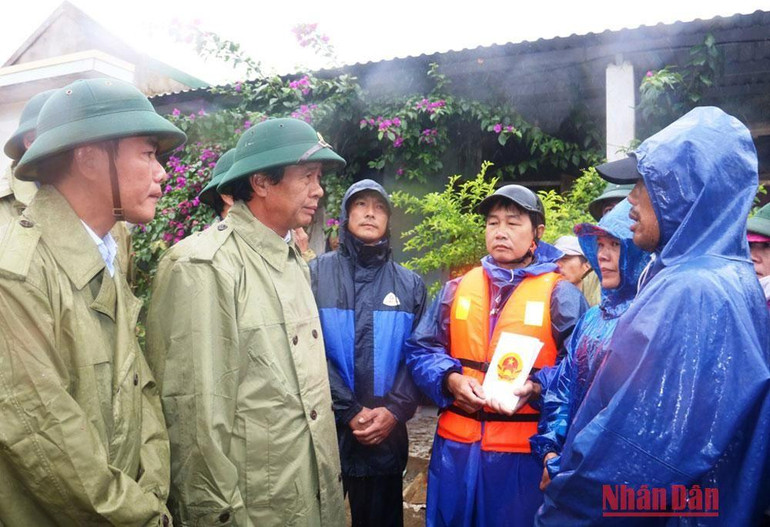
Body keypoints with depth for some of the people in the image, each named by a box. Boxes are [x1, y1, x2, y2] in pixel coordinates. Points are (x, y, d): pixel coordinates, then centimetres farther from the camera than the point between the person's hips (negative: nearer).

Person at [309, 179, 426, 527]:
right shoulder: (316, 274, -2)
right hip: (325, 429, -2)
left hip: (387, 435, 2)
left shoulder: (410, 285, 7)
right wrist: (349, 412, -14)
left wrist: (395, 411, -11)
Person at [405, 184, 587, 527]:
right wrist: (450, 379, -10)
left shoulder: (559, 294, -3)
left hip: (522, 449, -3)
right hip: (456, 441, 3)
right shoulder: (457, 288, 6)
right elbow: (421, 349, 9)